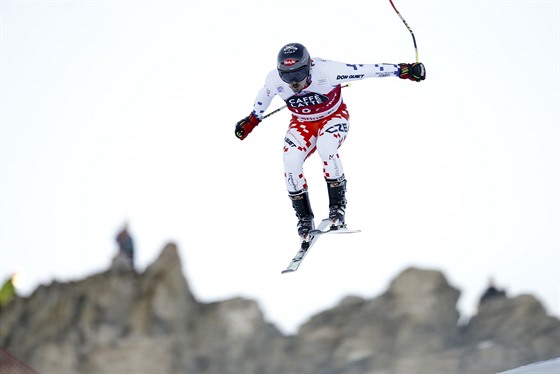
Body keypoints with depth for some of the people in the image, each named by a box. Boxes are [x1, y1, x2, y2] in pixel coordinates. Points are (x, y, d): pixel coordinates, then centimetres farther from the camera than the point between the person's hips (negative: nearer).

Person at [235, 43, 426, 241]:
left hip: (333, 117, -3)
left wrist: (403, 70, -27)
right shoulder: (274, 80, -24)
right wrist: (252, 120, 15)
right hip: (302, 123, 3)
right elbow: (264, 96, 1)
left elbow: (366, 70, -29)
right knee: (291, 161, -22)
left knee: (325, 148, -34)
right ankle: (304, 217, -2)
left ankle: (337, 206, -17)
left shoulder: (325, 71, -34)